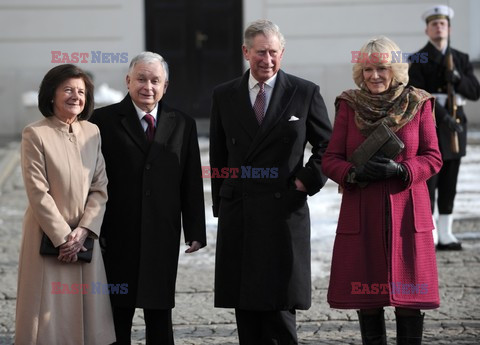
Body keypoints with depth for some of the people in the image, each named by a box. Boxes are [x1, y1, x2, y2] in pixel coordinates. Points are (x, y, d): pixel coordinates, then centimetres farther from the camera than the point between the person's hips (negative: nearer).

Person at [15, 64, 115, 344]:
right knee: (50, 313, 0)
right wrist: (63, 236, -13)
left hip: (85, 237, 4)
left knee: (85, 312, 5)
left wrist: (83, 230, -9)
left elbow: (100, 188, 4)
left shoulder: (92, 132, 7)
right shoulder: (35, 134, -8)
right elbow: (38, 193, -11)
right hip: (49, 235, -4)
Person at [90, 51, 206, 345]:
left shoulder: (183, 125, 8)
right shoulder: (104, 120, 0)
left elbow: (192, 183, 8)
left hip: (163, 236, 2)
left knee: (160, 316, 7)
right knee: (117, 315, 5)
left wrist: (196, 231, 3)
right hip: (117, 236, -2)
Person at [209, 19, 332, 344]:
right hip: (237, 215, 3)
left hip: (284, 212, -3)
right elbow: (218, 156, 15)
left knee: (279, 304, -6)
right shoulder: (224, 95, 9)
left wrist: (309, 180, -1)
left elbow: (328, 145, 10)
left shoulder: (305, 93, 2)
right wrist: (220, 204, 12)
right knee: (245, 306, 5)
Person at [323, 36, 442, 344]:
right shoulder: (349, 105, 5)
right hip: (361, 216, 1)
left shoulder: (418, 104, 4)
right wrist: (354, 173, -16)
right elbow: (331, 159, 5)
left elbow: (433, 157, 3)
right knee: (367, 296, 4)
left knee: (409, 296, -1)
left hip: (407, 215, -1)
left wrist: (400, 170, -15)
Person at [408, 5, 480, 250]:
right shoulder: (418, 61, -3)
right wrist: (444, 117, -24)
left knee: (449, 184, 7)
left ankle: (445, 234, 12)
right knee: (427, 182, -6)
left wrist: (457, 79, -16)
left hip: (455, 126, 5)